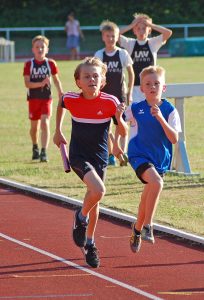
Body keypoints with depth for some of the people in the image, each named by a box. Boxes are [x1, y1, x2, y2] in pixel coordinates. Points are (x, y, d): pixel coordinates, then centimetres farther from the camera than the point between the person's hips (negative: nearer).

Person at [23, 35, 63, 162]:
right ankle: (35, 148, 37)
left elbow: (56, 80, 10)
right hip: (33, 98, 1)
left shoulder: (51, 63, -1)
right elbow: (27, 83, -11)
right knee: (34, 126, 13)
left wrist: (60, 92, 2)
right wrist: (41, 83, -23)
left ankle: (44, 152, -20)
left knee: (45, 123, -16)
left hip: (46, 98, -1)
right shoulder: (29, 64, -5)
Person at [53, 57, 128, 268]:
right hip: (78, 155, -3)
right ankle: (81, 218, 3)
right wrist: (58, 131, 19)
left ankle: (89, 244, 34)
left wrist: (119, 118, -25)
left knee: (95, 200, 14)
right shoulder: (71, 100, -11)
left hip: (100, 157, 3)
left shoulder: (110, 102, -12)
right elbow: (60, 105, 15)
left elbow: (124, 133, -6)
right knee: (98, 190, -27)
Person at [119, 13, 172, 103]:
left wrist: (150, 24, -6)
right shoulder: (130, 43, 5)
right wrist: (131, 25, -5)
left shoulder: (153, 43, 3)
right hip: (136, 84, 0)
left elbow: (168, 32, -10)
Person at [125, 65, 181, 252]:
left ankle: (138, 229, 40)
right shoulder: (135, 109, -5)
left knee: (147, 198, 13)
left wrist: (161, 118, -24)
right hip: (139, 155, -3)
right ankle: (147, 226, -22)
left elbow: (174, 139, -15)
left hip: (160, 159, 3)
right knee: (156, 182, -30)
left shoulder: (169, 110, -7)